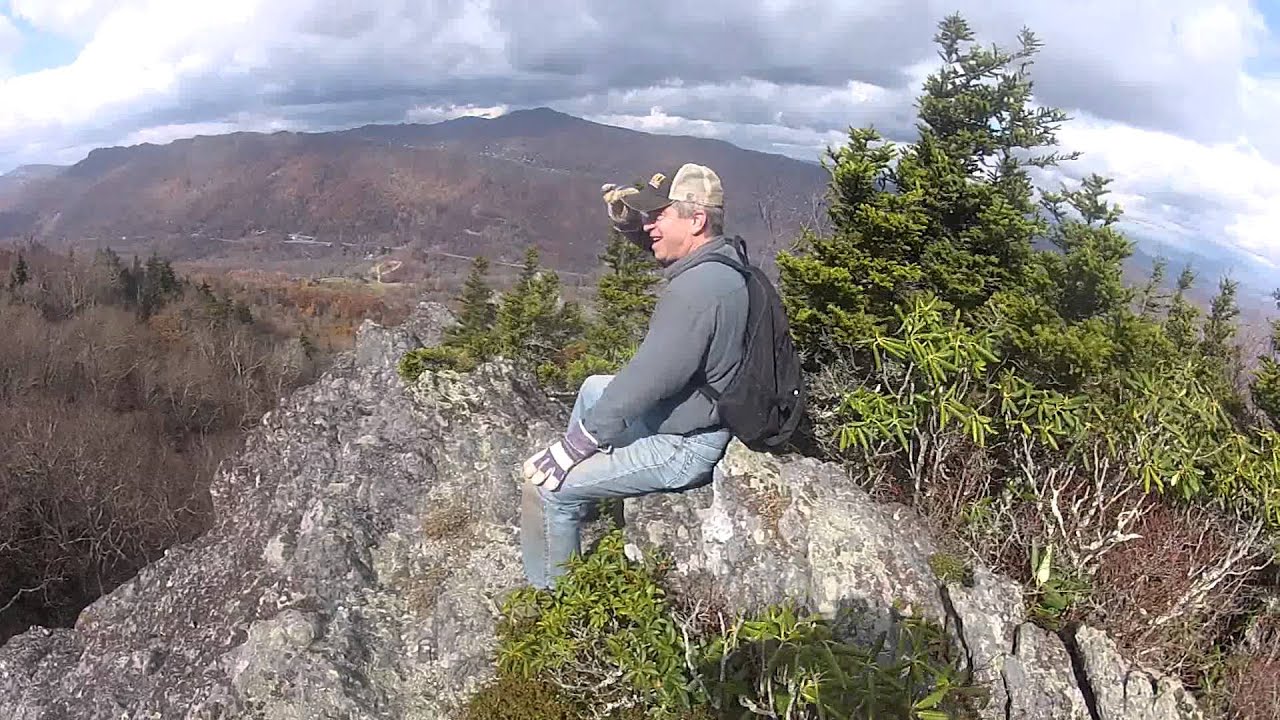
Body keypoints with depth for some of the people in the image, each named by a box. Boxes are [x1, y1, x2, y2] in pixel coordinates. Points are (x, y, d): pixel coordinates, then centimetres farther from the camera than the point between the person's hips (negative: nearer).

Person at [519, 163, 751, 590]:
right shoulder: (720, 258, 1)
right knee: (595, 388, 28)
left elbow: (643, 384, -28)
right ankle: (569, 519, 37)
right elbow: (658, 242, 21)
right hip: (692, 412, 11)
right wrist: (626, 217, -2)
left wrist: (567, 450, -19)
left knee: (545, 485, -11)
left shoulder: (697, 289, -29)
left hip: (685, 448, -11)